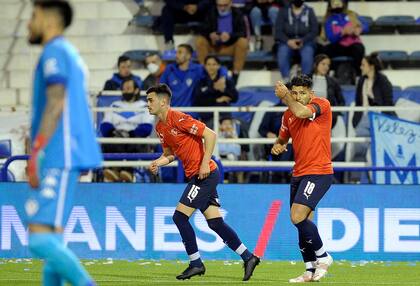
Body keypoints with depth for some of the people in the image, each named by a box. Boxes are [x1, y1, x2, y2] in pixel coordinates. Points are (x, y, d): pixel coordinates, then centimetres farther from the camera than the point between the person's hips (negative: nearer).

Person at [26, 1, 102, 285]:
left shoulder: (55, 52, -7)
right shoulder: (71, 54, 22)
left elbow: (55, 104, -17)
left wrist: (36, 153, -20)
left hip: (58, 157, -10)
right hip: (65, 157, 10)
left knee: (41, 238, -17)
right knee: (51, 238, 9)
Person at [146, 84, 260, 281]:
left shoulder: (177, 118, -15)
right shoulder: (160, 127, 12)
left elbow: (210, 135, -17)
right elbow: (169, 153, 22)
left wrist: (205, 163, -20)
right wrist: (158, 162, 0)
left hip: (205, 174, -9)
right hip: (195, 176, 9)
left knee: (180, 217, -9)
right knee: (215, 222, 7)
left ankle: (196, 264, 0)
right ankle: (248, 258, 13)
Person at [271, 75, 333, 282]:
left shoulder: (322, 104, -9)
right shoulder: (288, 115, 10)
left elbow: (300, 112, -28)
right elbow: (282, 139, 25)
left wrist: (284, 96, -13)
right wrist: (278, 146, 2)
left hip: (319, 172, -8)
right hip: (299, 174, 8)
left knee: (297, 217, -19)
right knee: (301, 222, 8)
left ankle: (323, 257, -2)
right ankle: (311, 270, 18)